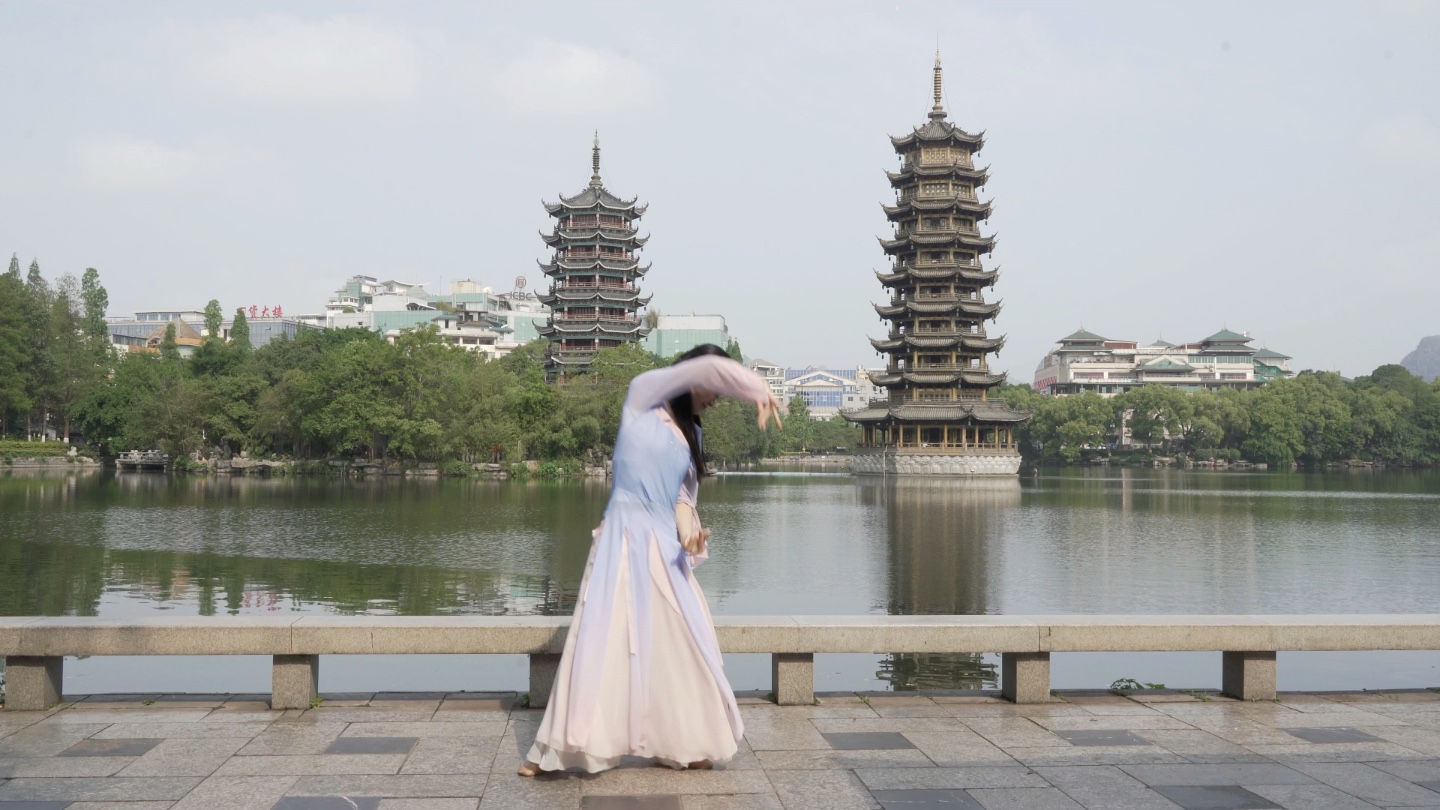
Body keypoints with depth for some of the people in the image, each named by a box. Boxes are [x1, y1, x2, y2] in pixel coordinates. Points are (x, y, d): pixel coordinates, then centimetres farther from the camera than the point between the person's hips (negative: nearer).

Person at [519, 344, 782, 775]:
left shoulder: (689, 431, 17)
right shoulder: (642, 396, -2)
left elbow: (682, 493, 14)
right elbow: (708, 368, -14)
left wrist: (690, 529, -5)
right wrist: (758, 390, -10)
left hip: (666, 547, 7)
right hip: (625, 540, -7)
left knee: (678, 644, 9)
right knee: (604, 642, -5)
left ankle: (684, 743, 23)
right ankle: (556, 747, 6)